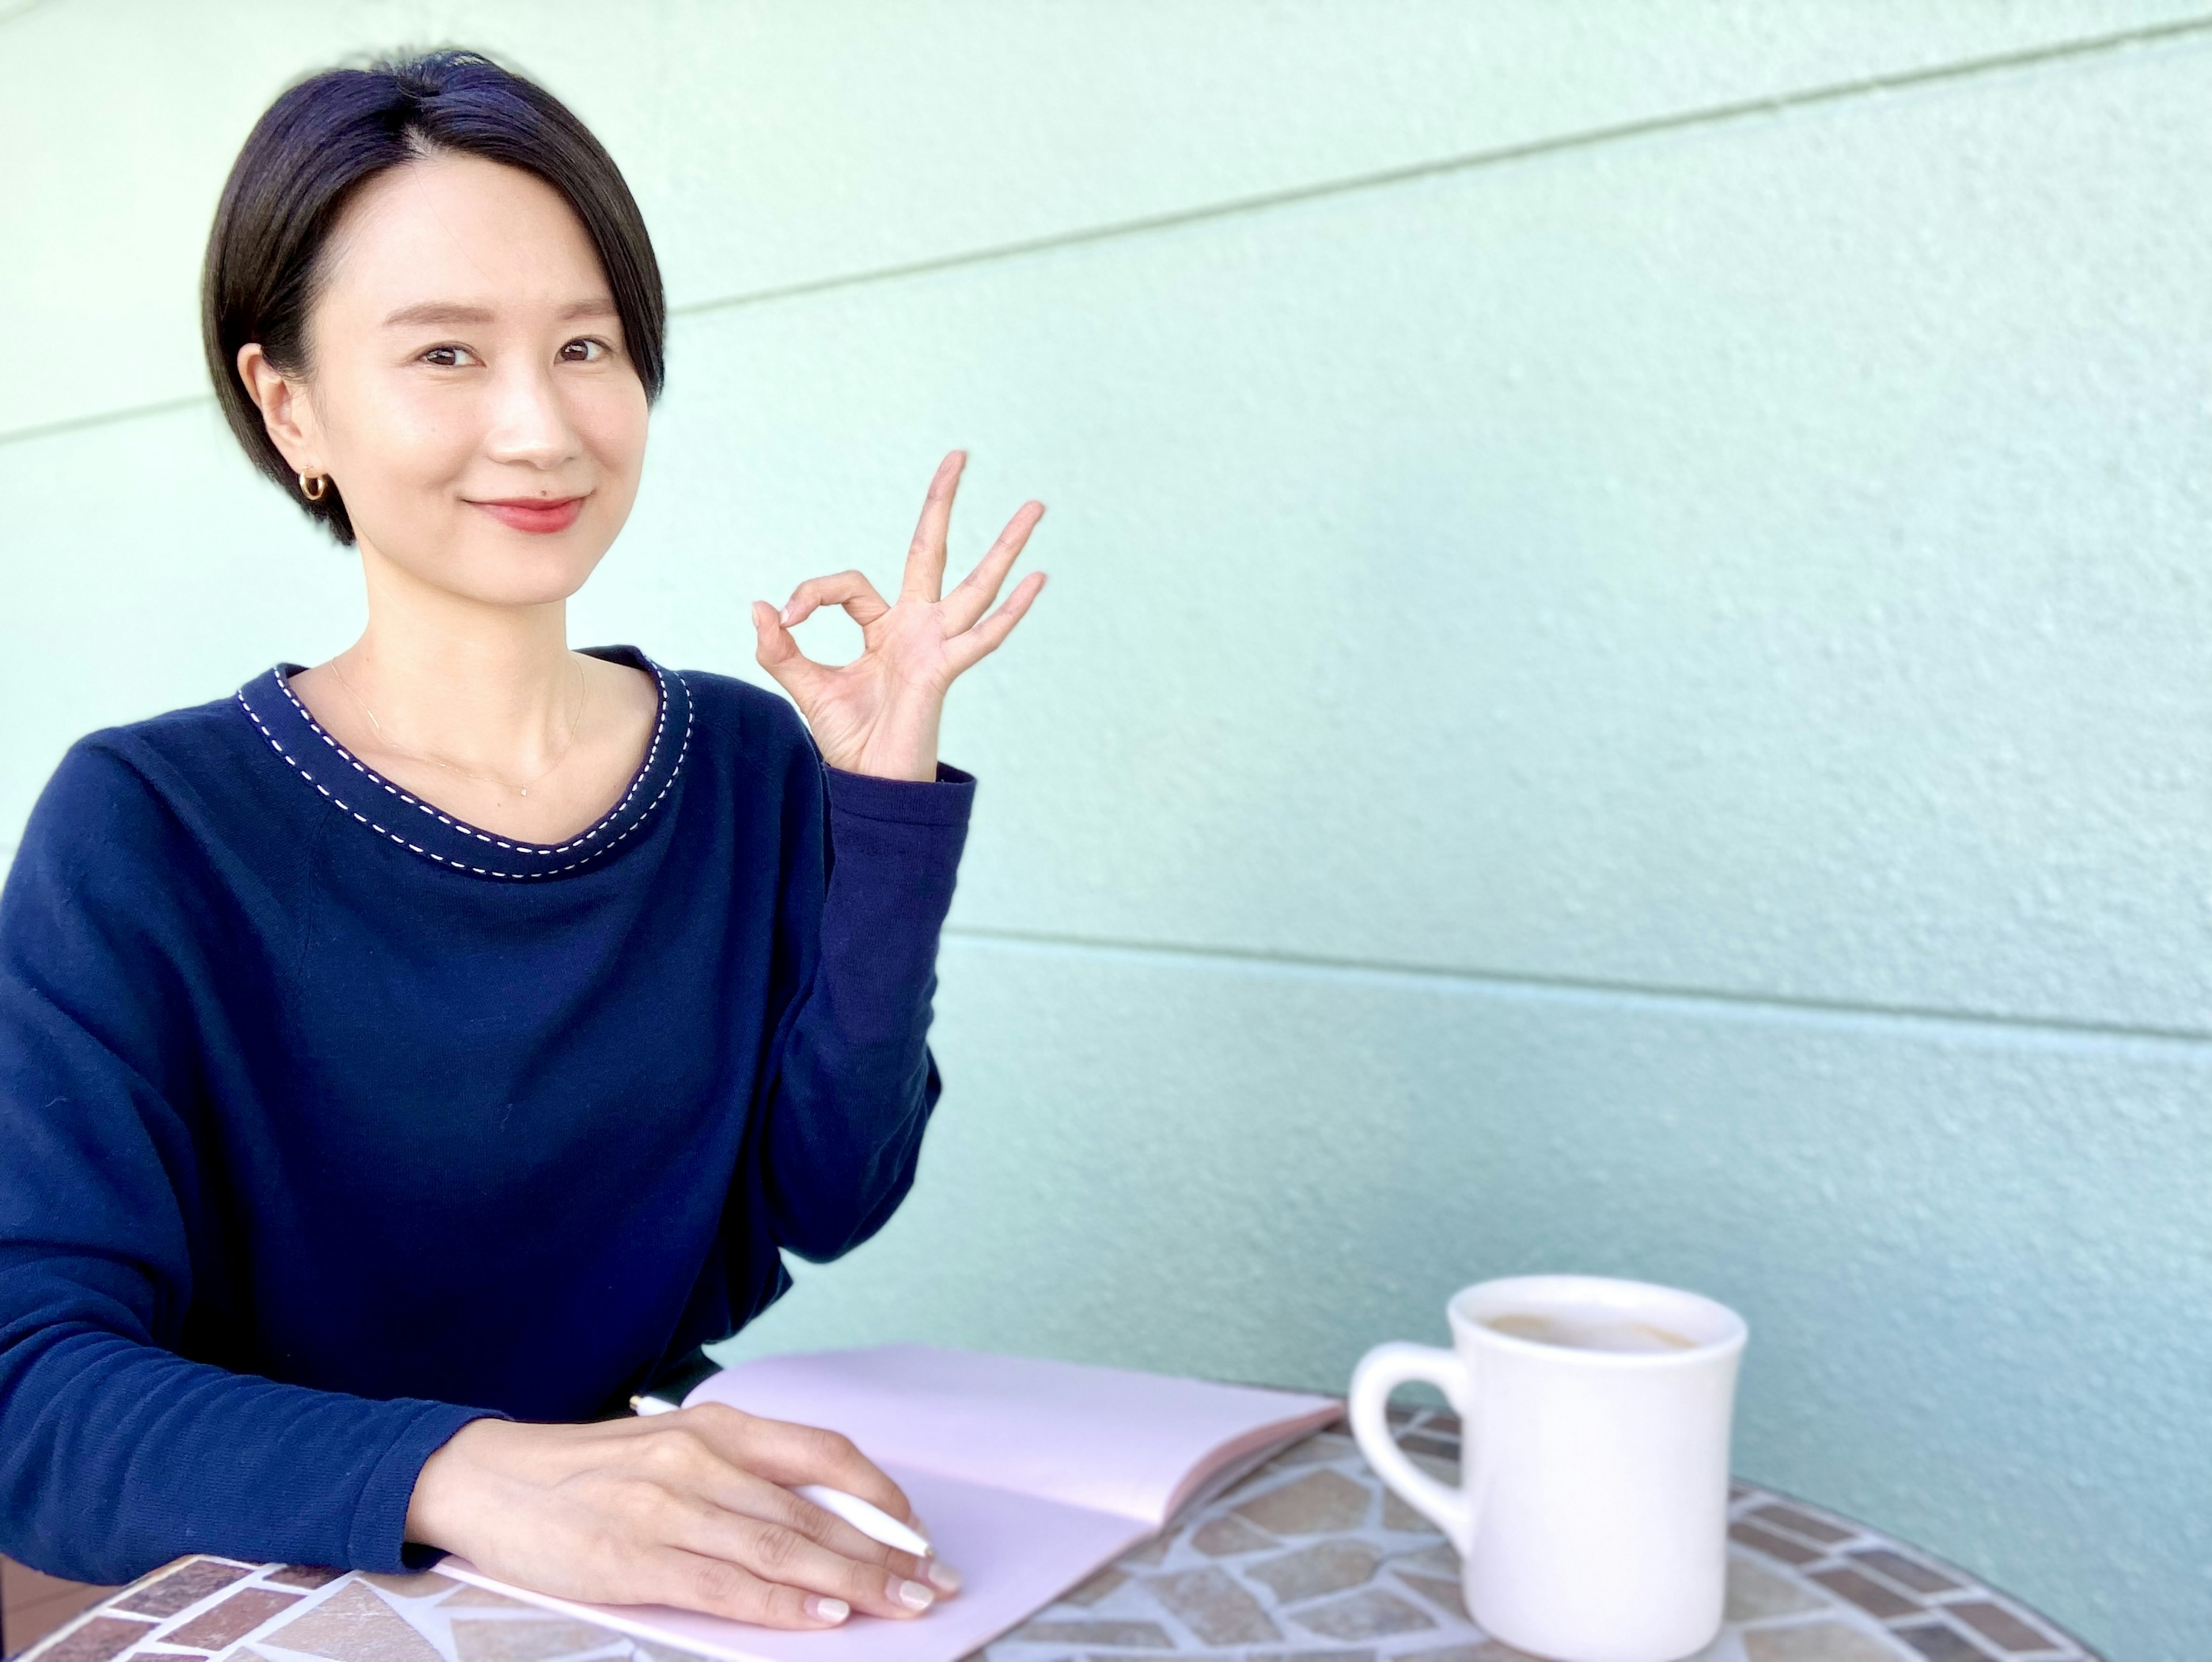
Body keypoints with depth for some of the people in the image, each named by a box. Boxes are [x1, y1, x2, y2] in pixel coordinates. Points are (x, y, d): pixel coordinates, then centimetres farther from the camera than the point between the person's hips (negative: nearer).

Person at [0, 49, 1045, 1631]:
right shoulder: (146, 831, -11)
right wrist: (458, 1473, -35)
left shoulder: (752, 765, 0)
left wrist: (886, 801, -9)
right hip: (317, 1613, -1)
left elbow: (828, 1195, -2)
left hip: (703, 1571, 2)